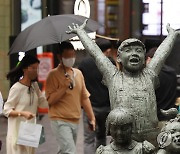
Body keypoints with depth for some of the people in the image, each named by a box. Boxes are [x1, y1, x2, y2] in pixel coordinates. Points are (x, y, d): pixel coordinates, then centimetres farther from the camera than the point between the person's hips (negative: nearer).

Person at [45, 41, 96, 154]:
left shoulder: (78, 73, 11)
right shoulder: (54, 75, -8)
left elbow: (84, 97, 16)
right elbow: (50, 100, -13)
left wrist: (92, 118, 12)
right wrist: (64, 87, -22)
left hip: (75, 121, 7)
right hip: (61, 121, -7)